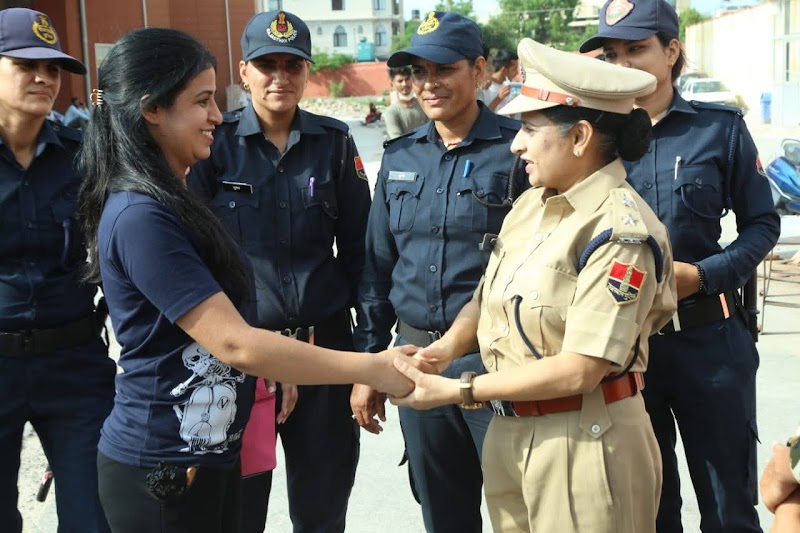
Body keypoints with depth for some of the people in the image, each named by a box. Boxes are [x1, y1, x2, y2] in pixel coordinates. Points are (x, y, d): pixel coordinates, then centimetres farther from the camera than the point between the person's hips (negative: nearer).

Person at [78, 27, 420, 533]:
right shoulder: (140, 217, -22)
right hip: (162, 471, -9)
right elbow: (233, 343, -25)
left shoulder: (170, 201, 9)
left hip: (210, 454, 9)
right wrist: (374, 368, -21)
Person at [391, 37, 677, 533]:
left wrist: (458, 390, -17)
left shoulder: (620, 232, -19)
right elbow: (491, 294, 14)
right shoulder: (531, 203, 5)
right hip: (509, 431, 7)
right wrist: (448, 347, -7)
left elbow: (578, 371, -23)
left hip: (584, 441, -7)